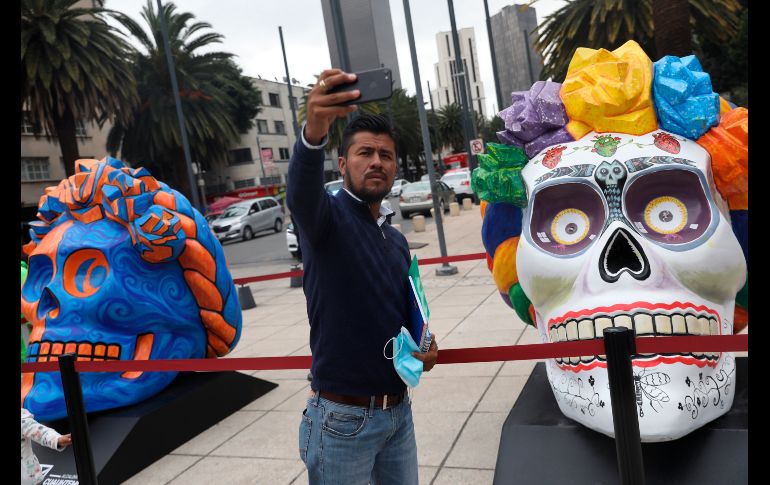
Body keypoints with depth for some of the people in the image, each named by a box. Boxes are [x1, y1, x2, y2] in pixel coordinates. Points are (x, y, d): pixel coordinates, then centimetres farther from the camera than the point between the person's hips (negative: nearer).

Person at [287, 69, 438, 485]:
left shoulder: (397, 241, 11)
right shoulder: (328, 217, -10)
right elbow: (301, 194, -35)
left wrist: (423, 345, 0)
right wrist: (314, 131, -54)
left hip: (398, 411, 7)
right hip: (343, 419, -6)